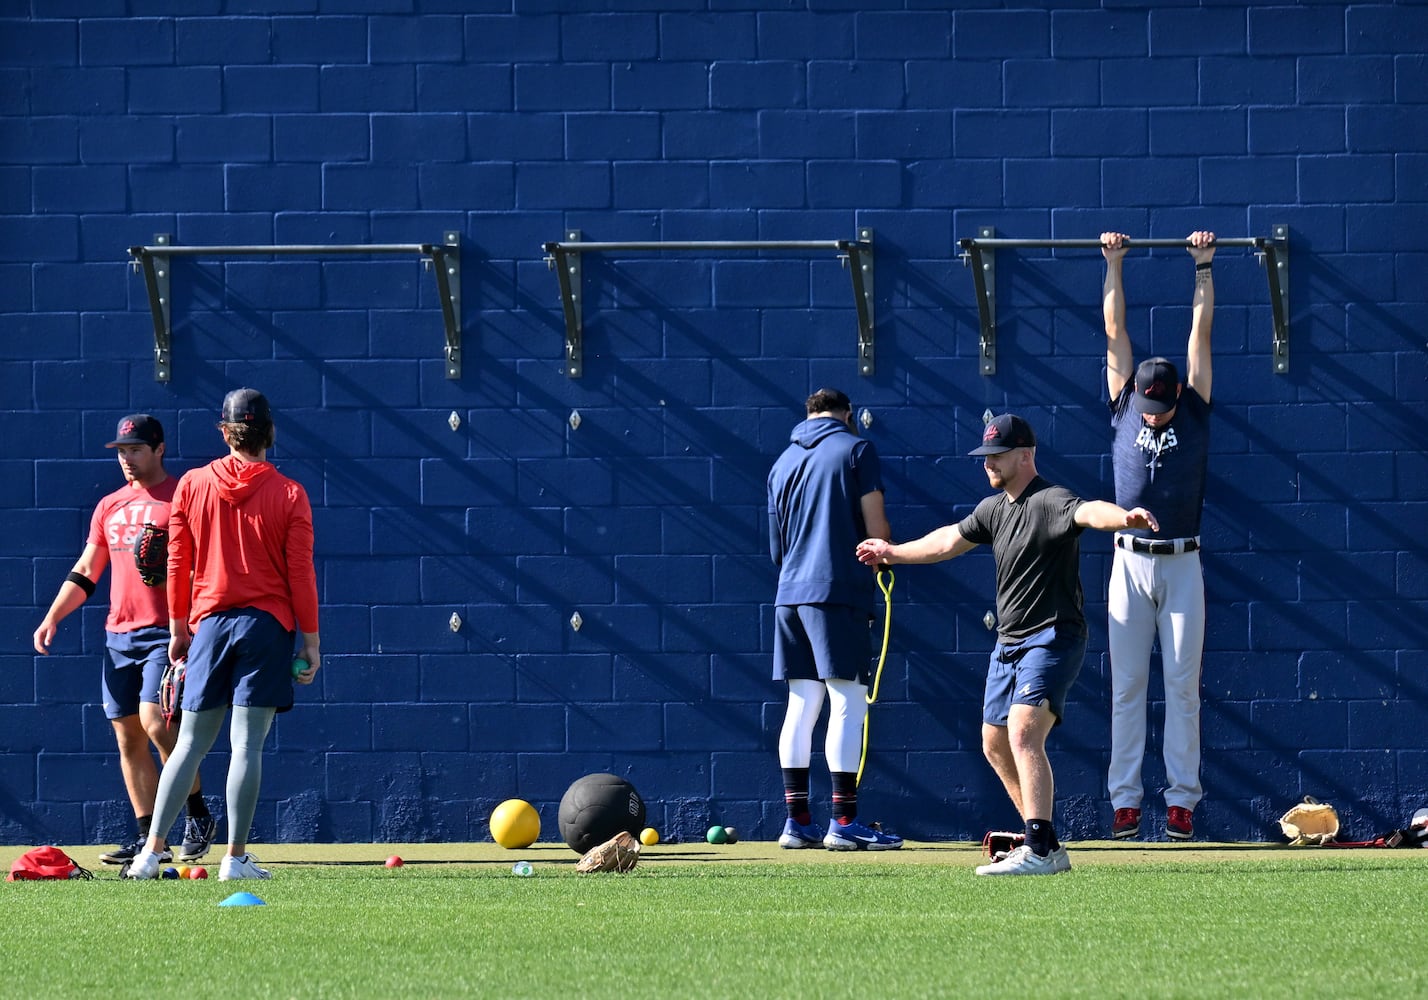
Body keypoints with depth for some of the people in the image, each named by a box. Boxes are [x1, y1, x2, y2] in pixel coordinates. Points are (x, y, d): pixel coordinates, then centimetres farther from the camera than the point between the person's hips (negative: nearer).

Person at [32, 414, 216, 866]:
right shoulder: (110, 506, 17)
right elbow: (85, 572, 20)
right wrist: (52, 618, 10)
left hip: (167, 632, -7)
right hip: (119, 634, 7)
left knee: (155, 723, -18)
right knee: (127, 736, 4)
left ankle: (199, 816, -2)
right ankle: (147, 839, 7)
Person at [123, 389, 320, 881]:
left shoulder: (191, 486, 3)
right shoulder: (289, 494, -3)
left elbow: (178, 565, 6)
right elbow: (301, 574, -4)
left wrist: (178, 629, 15)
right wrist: (311, 640, 2)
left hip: (209, 623, 2)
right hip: (268, 625, -2)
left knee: (191, 741, 8)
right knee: (247, 743, -3)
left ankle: (152, 851, 2)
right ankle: (236, 858, -4)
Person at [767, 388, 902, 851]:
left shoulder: (783, 463, 17)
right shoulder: (855, 449, 0)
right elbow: (876, 527, -5)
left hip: (790, 594, 6)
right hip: (840, 589, -6)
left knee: (801, 704, 8)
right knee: (848, 700, -7)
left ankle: (797, 821, 7)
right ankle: (844, 823, -12)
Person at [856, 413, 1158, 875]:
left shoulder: (1049, 501, -16)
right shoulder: (994, 508, 13)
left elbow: (1088, 512, -38)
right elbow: (949, 541, 30)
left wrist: (1124, 517, -60)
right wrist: (893, 552, 42)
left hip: (1052, 638, -10)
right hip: (1009, 643, 10)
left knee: (1023, 734, -24)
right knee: (995, 743, 15)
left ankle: (1038, 851, -31)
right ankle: (1048, 845, 23)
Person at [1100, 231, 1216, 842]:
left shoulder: (1195, 411, 4)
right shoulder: (1124, 407, 5)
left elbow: (1201, 330, 7)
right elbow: (1115, 330, 8)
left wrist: (1203, 266, 10)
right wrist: (1114, 265, 10)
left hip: (1182, 565, -1)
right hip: (1130, 563, 1)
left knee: (1183, 686, 0)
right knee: (1127, 686, 0)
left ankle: (1182, 799, 1)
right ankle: (1124, 800, 1)